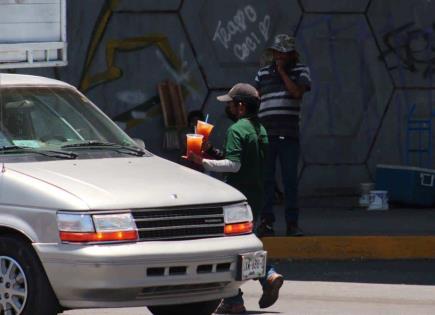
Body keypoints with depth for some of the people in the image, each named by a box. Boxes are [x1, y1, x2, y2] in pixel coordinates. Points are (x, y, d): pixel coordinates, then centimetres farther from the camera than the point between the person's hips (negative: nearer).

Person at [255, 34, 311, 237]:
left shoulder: (301, 71, 7)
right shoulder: (263, 73, 13)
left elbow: (297, 92, -9)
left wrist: (282, 71, -3)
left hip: (289, 134, -2)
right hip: (266, 133, 2)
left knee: (290, 179, 0)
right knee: (266, 179, 2)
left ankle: (292, 223, 4)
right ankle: (266, 222, 7)